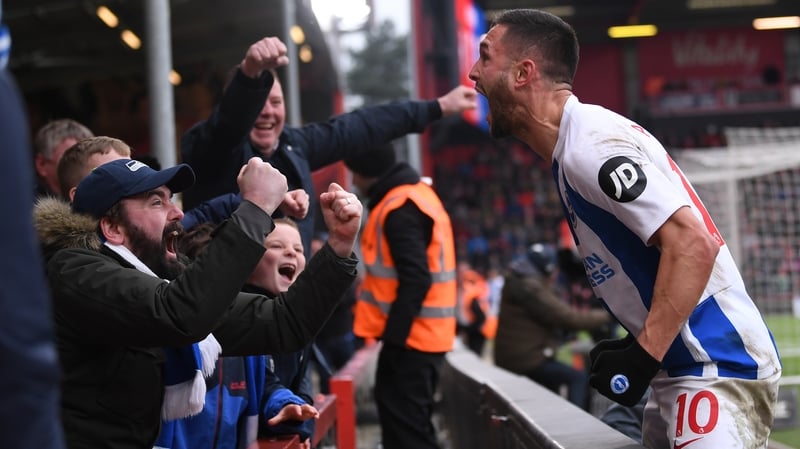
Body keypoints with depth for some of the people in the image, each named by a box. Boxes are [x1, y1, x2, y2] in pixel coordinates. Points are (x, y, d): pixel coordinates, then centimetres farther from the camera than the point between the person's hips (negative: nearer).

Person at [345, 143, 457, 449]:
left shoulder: (398, 208, -16)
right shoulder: (417, 194, 16)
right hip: (422, 333, 10)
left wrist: (394, 334, -22)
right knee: (407, 420, 16)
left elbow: (415, 279, -23)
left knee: (406, 424, -8)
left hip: (410, 336, -10)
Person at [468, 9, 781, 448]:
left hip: (718, 366, -10)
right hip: (682, 366, 10)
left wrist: (643, 358, -24)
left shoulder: (590, 146, -18)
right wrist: (634, 345, 15)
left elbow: (693, 245, -26)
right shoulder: (574, 147, 13)